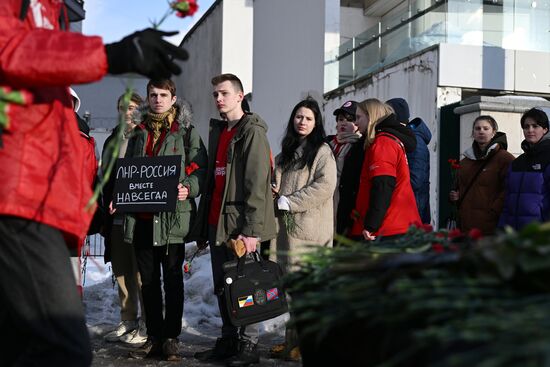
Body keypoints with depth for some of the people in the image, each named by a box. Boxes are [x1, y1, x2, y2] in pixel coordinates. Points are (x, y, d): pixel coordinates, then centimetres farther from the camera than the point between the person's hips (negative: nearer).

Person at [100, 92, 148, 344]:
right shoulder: (112, 141, 17)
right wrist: (106, 206, 13)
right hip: (116, 218, 7)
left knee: (141, 273, -3)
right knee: (121, 271, 11)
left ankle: (146, 324, 6)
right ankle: (127, 321, 21)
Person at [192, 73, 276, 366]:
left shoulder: (253, 132, -8)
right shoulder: (217, 131, 18)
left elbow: (257, 184, -15)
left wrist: (251, 229, -21)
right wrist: (204, 224, 16)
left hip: (239, 223, -8)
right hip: (216, 221, 8)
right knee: (222, 287, 13)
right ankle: (228, 341, 23)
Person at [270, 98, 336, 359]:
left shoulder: (322, 151, -2)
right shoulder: (287, 152, 21)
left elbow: (324, 186, -14)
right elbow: (277, 183, 28)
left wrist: (289, 202, -14)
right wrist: (274, 192, 4)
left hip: (310, 230, -7)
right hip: (287, 227, 7)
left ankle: (302, 342, -3)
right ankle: (293, 340, 16)